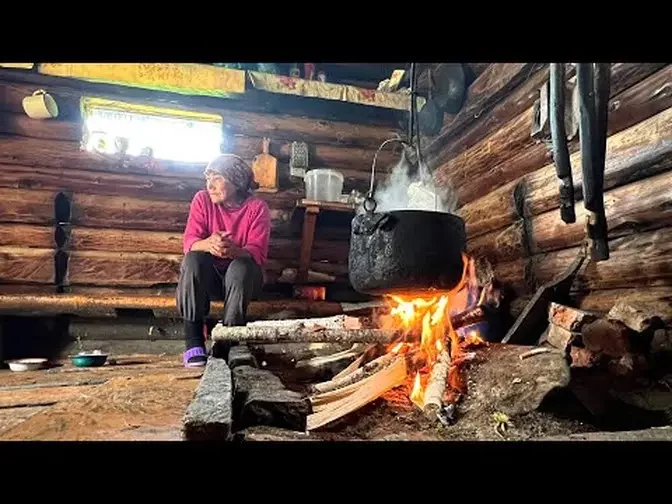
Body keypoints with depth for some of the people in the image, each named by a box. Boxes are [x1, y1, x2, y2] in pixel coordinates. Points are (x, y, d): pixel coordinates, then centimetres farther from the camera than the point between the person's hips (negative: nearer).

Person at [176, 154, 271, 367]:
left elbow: (257, 253, -22)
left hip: (243, 277, -2)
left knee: (241, 267, -33)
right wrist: (208, 244, -40)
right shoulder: (202, 199, -7)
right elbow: (189, 242, -15)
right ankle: (193, 340, -25)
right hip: (206, 275, 2)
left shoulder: (257, 207, -13)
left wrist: (233, 250, -45)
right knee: (193, 260, -29)